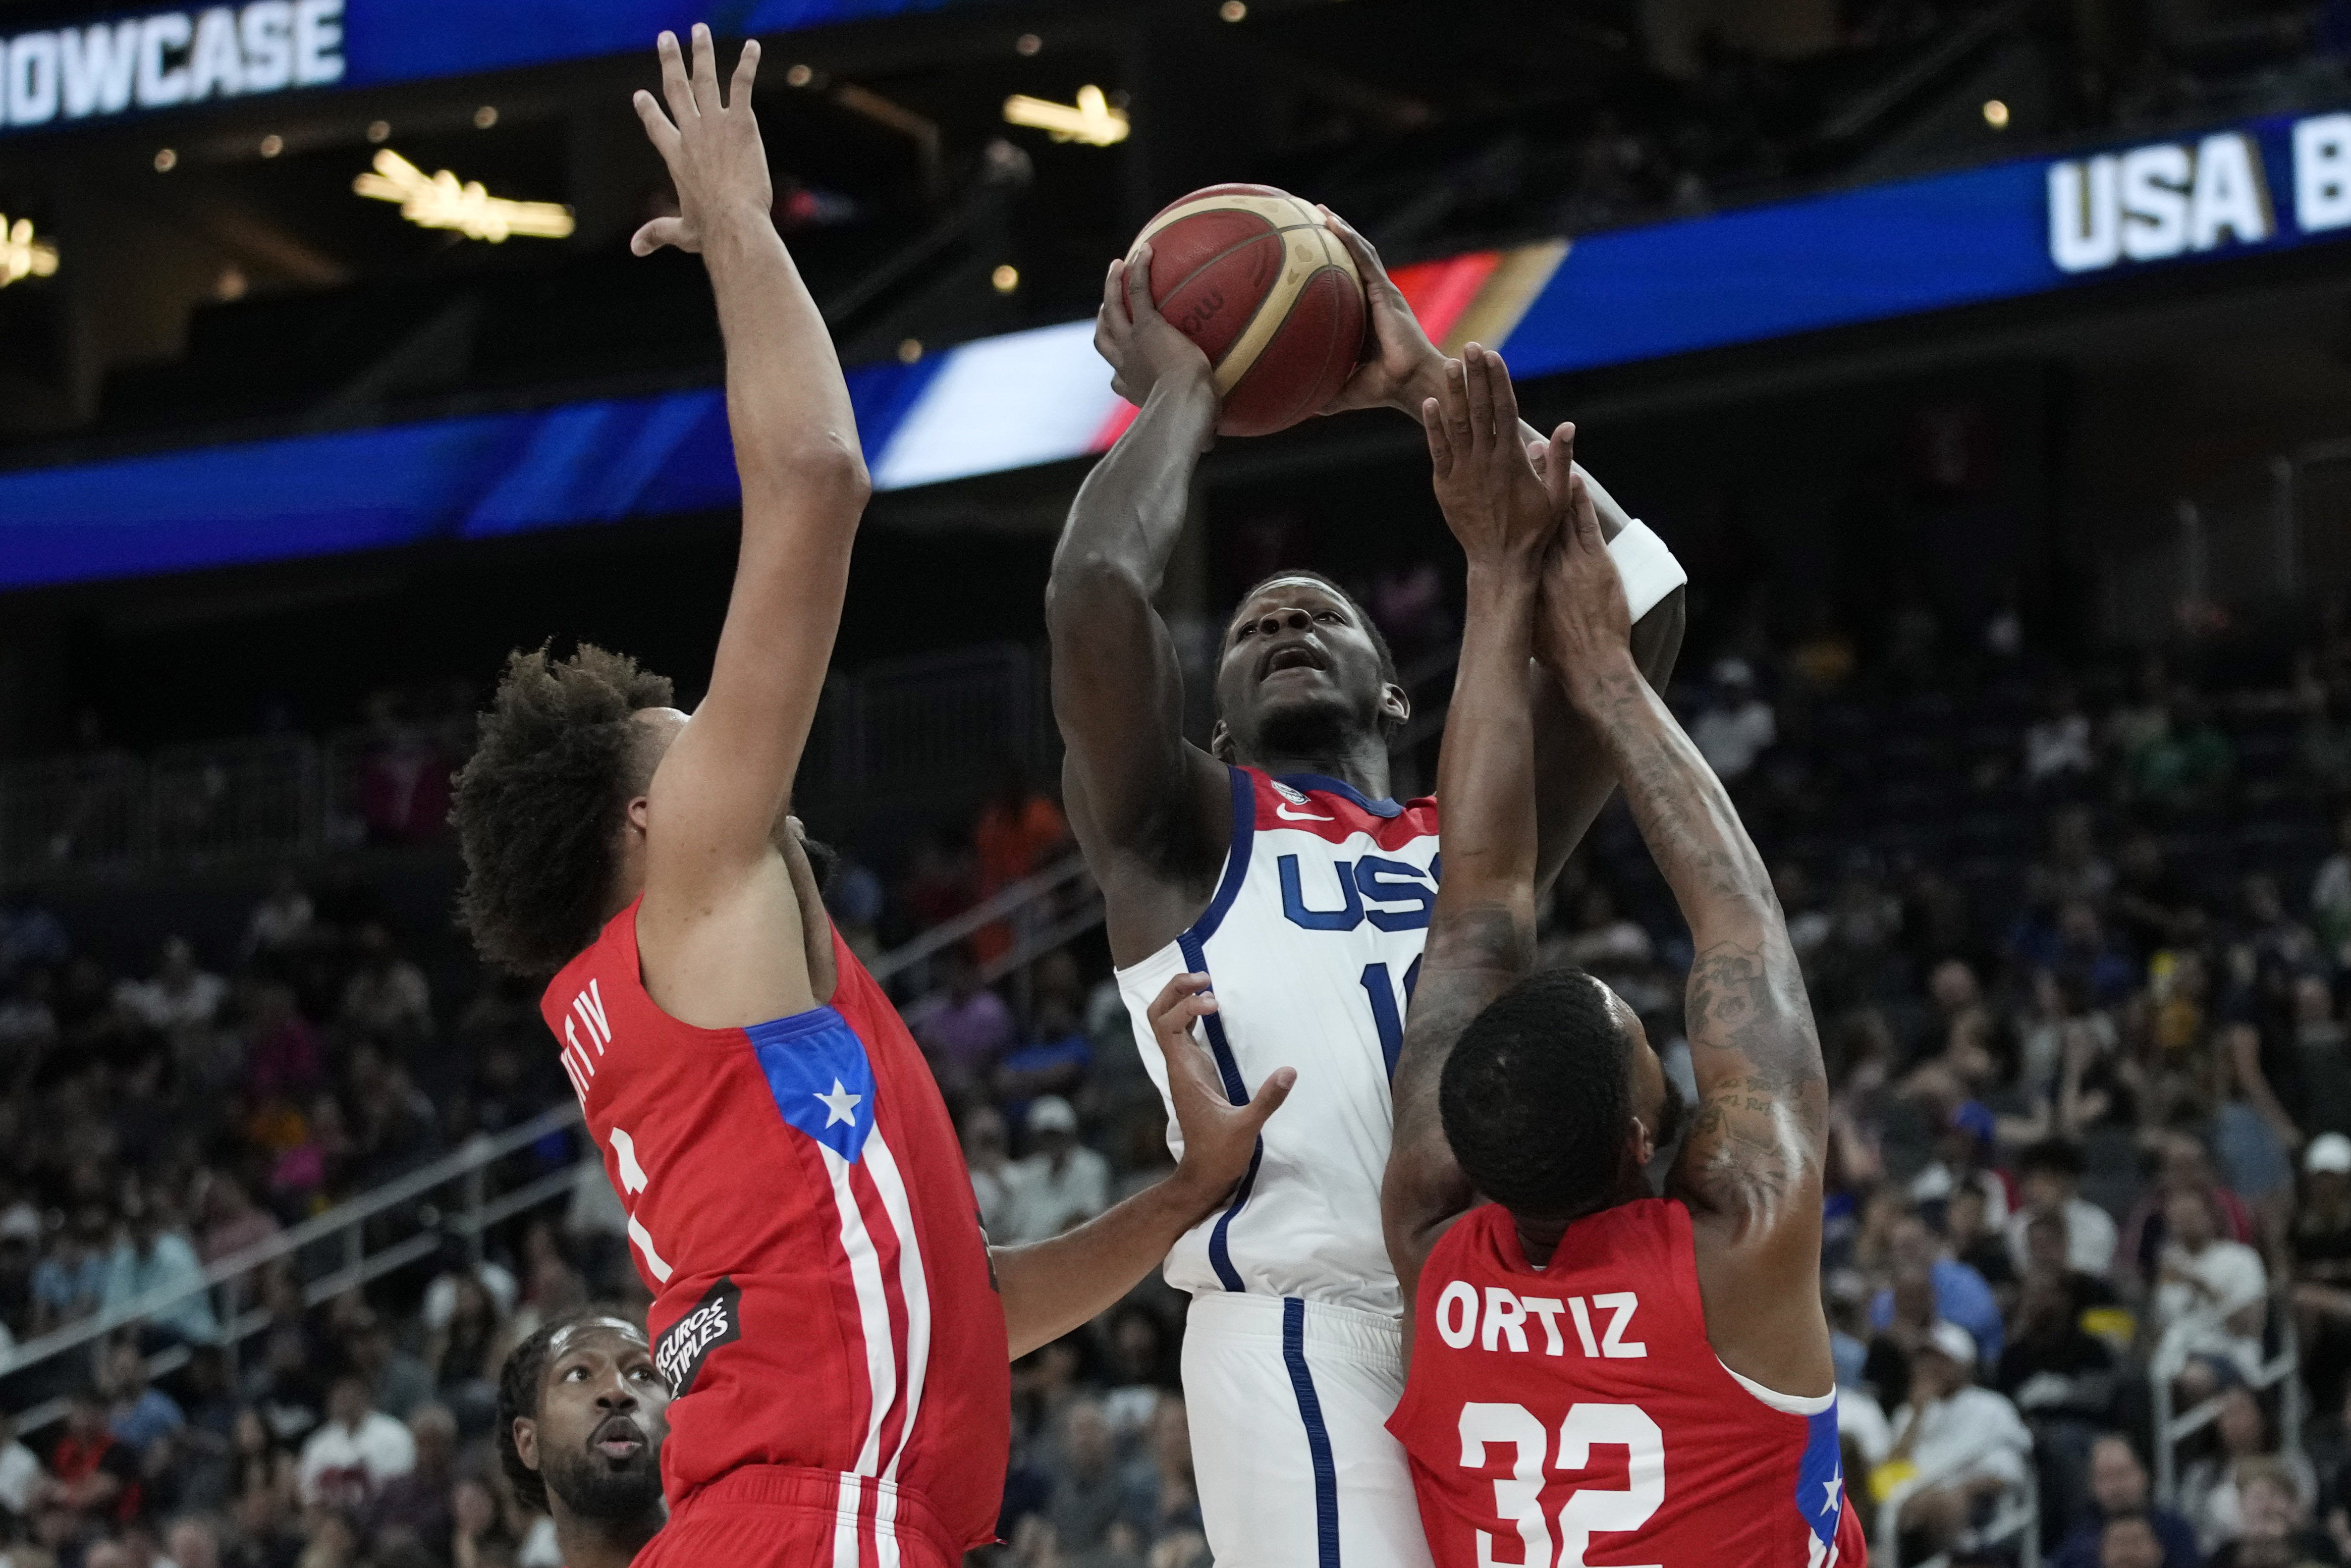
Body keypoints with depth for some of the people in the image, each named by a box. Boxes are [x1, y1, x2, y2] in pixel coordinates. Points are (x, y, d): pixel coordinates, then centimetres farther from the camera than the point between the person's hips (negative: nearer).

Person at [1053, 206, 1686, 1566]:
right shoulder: (1182, 835, 16)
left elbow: (1634, 594, 15)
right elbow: (1097, 591, -2)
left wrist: (1430, 383, 21)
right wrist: (1179, 399, 16)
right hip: (1308, 1334, -5)